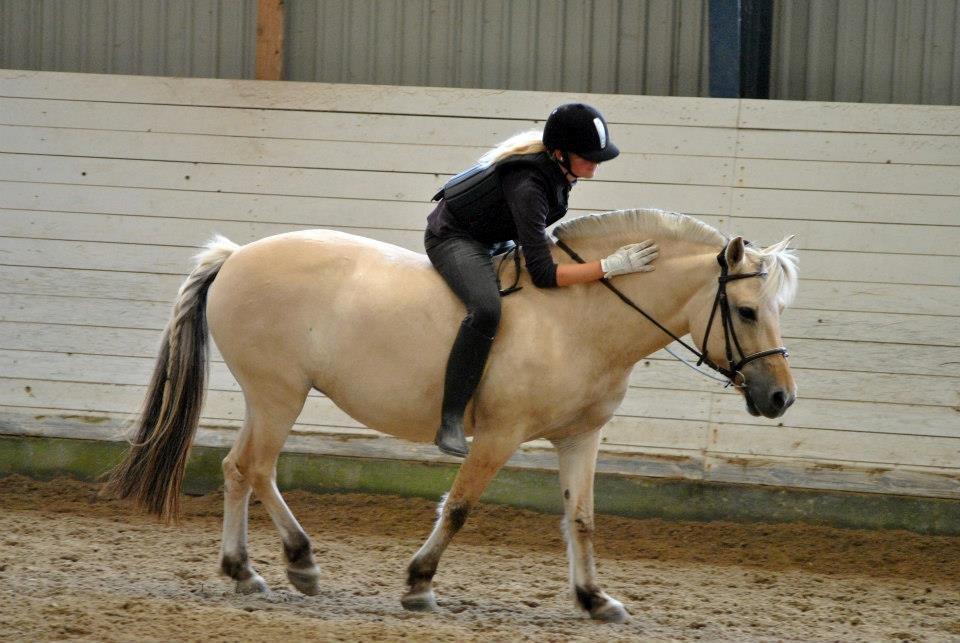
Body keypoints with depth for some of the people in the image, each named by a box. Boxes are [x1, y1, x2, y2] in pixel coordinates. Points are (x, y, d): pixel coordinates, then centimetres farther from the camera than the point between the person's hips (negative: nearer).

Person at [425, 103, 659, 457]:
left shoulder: (558, 168, -10)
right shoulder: (528, 186, -36)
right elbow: (543, 274, -36)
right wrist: (611, 266, -38)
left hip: (491, 240, 10)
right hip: (453, 237, -10)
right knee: (486, 309, -36)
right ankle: (450, 422, -33)